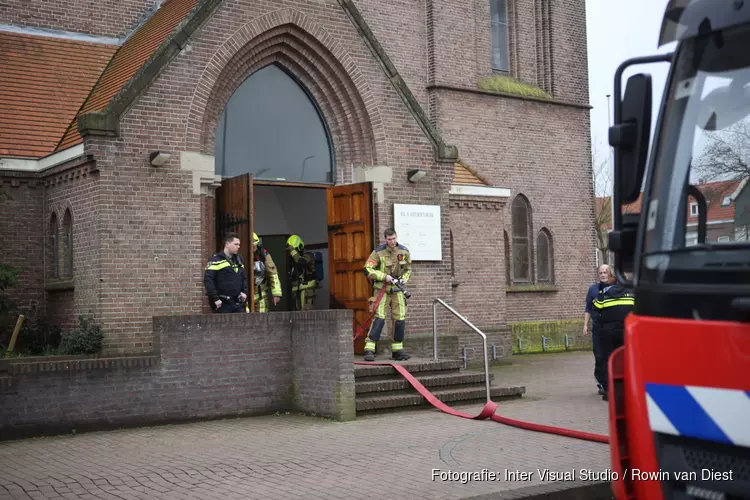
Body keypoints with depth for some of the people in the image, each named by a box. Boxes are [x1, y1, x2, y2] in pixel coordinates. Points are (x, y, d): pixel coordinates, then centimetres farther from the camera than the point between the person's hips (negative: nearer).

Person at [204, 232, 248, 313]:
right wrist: (215, 299, -18)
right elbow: (207, 280, -15)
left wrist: (244, 292, 6)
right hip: (223, 304, -6)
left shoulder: (239, 260, 16)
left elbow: (244, 278, 23)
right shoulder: (216, 260, -7)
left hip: (238, 304, 7)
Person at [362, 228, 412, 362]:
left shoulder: (404, 252, 1)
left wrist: (404, 278, -2)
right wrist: (384, 276, -19)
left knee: (400, 320, 3)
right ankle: (369, 350, -12)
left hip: (397, 290, 4)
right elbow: (367, 270, -12)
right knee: (379, 319, -13)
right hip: (382, 289, -4)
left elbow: (408, 269, 18)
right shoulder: (378, 252, -11)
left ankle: (397, 350, 15)